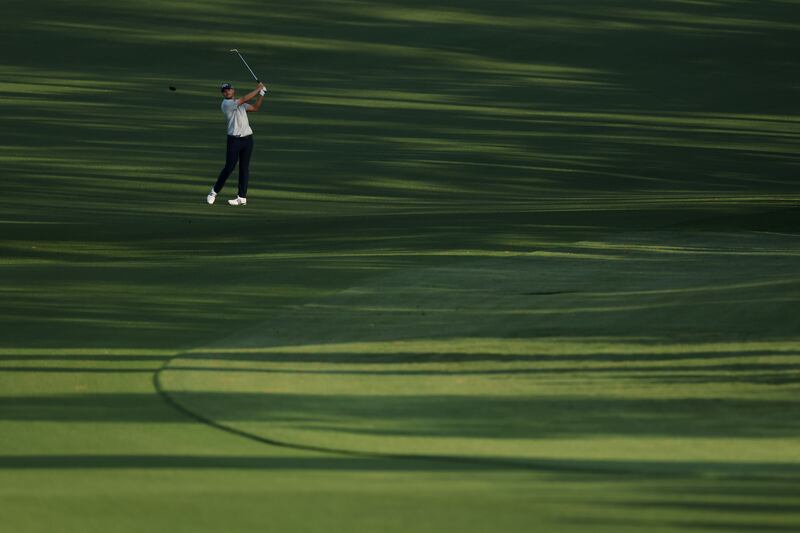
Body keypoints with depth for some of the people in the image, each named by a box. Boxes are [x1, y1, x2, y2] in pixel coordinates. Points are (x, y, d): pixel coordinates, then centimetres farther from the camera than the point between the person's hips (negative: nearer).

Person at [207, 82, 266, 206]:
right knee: (229, 167, -8)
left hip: (247, 138, 6)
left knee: (244, 168, 3)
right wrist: (257, 89, -8)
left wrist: (261, 94, 9)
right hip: (234, 139, -6)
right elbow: (244, 99, -15)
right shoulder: (226, 104, -8)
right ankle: (214, 192, 7)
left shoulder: (240, 104, 16)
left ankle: (242, 197, 4)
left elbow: (255, 107, 19)